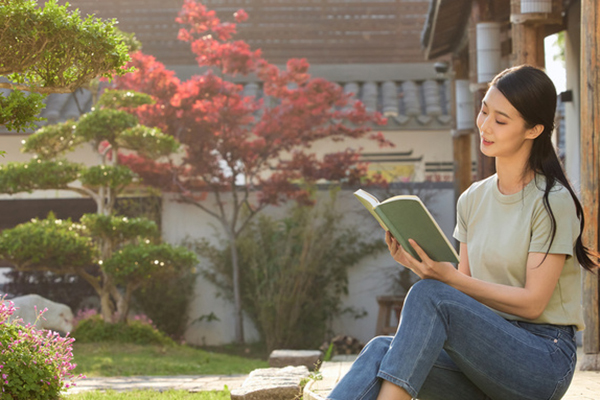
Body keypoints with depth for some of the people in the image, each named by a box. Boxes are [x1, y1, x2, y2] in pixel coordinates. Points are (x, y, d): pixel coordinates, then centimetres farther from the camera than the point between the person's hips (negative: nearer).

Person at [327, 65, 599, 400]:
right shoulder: (473, 199, 13)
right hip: (490, 352, 6)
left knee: (429, 296, -28)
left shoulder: (552, 201, -7)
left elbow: (532, 302, -12)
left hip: (545, 362, -6)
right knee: (382, 349, -23)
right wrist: (422, 267, -6)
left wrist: (449, 278, -21)